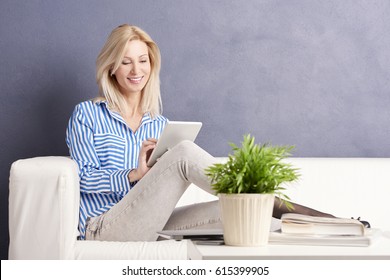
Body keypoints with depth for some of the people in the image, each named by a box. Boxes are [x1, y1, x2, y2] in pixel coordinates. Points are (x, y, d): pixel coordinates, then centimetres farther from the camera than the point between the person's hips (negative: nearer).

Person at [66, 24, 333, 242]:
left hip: (146, 226, 5)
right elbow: (84, 178, -4)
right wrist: (136, 174, -17)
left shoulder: (160, 125, 19)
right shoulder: (87, 114, 5)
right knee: (184, 152, -24)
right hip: (104, 228, -5)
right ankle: (277, 205, -23)